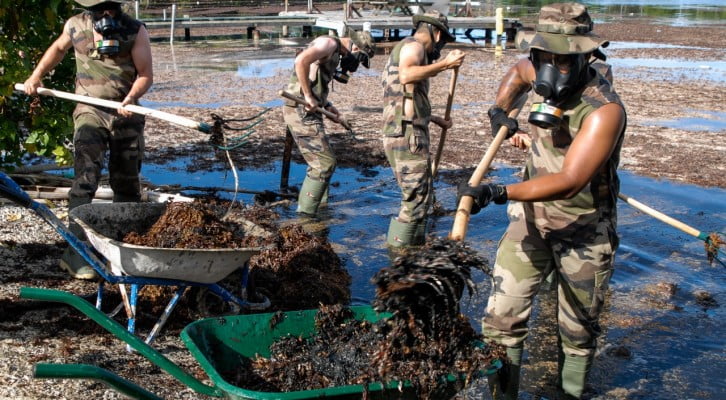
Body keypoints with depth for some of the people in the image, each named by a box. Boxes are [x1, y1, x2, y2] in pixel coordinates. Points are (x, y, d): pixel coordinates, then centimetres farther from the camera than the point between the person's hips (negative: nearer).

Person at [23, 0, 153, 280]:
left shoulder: (136, 31, -6)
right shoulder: (75, 26, 0)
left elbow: (145, 75, -8)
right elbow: (59, 47, 22)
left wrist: (132, 97, -26)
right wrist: (36, 75, 16)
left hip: (127, 114, 1)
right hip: (90, 112, -1)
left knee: (127, 184, 9)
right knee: (86, 178, -15)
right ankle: (75, 252, -14)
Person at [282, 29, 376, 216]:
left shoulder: (335, 53, 20)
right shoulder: (329, 43, -10)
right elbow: (301, 61, -28)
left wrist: (326, 104, 13)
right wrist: (308, 96, -24)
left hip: (308, 111, 10)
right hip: (302, 112, -10)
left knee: (319, 162, 18)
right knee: (325, 163, -8)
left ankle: (305, 209, 26)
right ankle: (306, 215, -4)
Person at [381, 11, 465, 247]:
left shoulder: (407, 49, 26)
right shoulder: (413, 45, -4)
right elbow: (406, 75, -28)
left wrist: (435, 119, 37)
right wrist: (445, 64, -24)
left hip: (401, 135, 10)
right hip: (408, 135, -10)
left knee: (419, 197, 16)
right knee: (417, 199, -8)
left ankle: (414, 248, 22)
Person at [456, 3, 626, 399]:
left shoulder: (604, 110, -25)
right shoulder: (543, 79, -6)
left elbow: (569, 181, -34)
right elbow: (518, 71, 22)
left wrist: (499, 193, -41)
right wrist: (499, 110, 6)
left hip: (583, 233, -5)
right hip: (532, 219, 5)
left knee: (578, 333, 13)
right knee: (501, 317, 0)